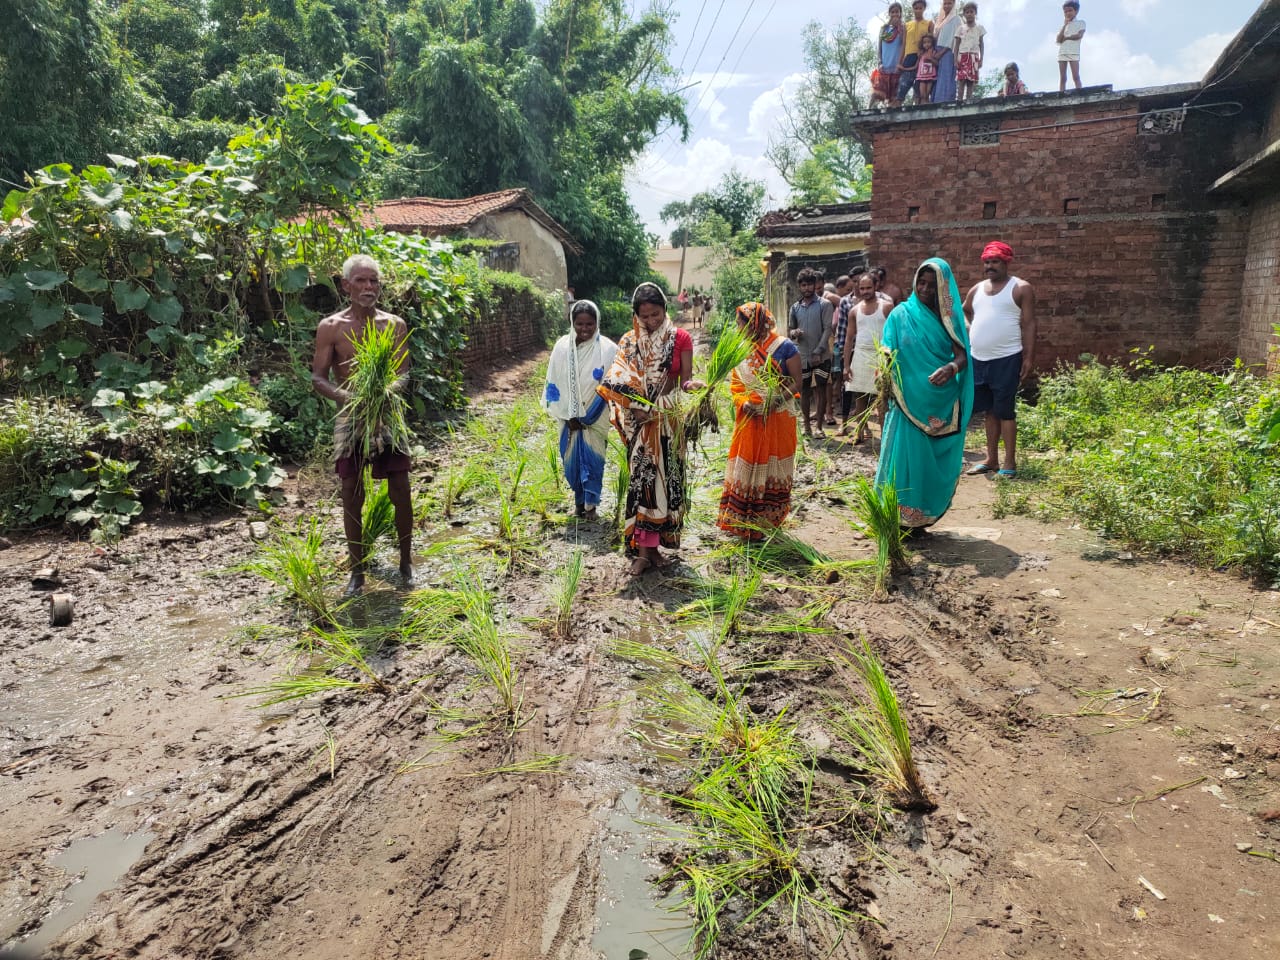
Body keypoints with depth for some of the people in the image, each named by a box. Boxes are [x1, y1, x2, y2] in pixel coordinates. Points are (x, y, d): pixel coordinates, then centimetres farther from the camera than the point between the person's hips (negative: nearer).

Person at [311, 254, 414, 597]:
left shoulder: (395, 325, 2)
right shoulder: (331, 327, -3)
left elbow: (404, 372, 4)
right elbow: (318, 378, -2)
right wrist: (344, 396, -22)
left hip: (388, 417, 1)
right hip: (350, 420, -1)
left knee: (401, 492, 3)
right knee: (352, 495, 5)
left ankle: (406, 563, 21)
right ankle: (357, 570, 18)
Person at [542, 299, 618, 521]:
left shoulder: (608, 349, -12)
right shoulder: (562, 347, -7)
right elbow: (554, 384, -2)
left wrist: (587, 418, -9)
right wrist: (568, 416, -5)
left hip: (596, 419, -2)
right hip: (569, 418, 2)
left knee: (593, 460, 2)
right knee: (572, 459, 10)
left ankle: (591, 503, 17)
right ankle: (579, 500, 28)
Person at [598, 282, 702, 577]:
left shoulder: (681, 338, -2)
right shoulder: (628, 342, 1)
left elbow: (685, 378, -4)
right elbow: (618, 382, -5)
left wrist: (692, 385, -25)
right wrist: (635, 409, -19)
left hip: (669, 418, 0)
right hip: (641, 419, 0)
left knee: (665, 478, 5)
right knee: (642, 479, -3)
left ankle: (649, 546, 17)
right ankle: (646, 549, 0)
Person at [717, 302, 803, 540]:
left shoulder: (784, 347, -9)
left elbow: (796, 383, -8)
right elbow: (735, 384, 9)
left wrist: (776, 401, -22)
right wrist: (743, 403, -11)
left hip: (778, 419, -4)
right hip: (749, 420, 4)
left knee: (772, 471, 6)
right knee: (746, 469, 6)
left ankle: (767, 521, 18)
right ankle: (741, 521, 16)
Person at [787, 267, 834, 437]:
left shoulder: (824, 304, -2)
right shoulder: (795, 307, 9)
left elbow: (827, 329, -8)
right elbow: (789, 329, 14)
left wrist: (818, 352, -16)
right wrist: (794, 332, -11)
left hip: (820, 357, -3)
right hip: (801, 356, 3)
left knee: (821, 390, 0)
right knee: (804, 391, 8)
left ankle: (819, 426, 6)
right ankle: (806, 425, 18)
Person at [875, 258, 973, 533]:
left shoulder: (951, 317, 6)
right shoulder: (901, 314, 1)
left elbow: (962, 355, -4)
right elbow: (887, 355, -4)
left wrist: (951, 368, -27)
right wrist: (884, 373, -26)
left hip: (942, 404, 2)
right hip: (909, 402, -2)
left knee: (935, 462, 7)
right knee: (905, 458, -4)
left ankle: (923, 517, 20)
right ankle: (900, 520, 5)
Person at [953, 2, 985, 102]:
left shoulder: (979, 27, 10)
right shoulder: (960, 28, 9)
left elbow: (981, 44, 8)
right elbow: (956, 45, 6)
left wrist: (981, 59, -1)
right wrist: (955, 59, -6)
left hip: (974, 56, 1)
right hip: (962, 56, -1)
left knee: (971, 80, -7)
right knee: (961, 79, -15)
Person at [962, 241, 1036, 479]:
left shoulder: (1021, 289, -4)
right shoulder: (976, 289, 11)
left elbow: (1028, 325, -8)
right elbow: (965, 311, 32)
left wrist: (1029, 358, -14)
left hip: (1007, 360, -6)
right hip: (979, 359, 6)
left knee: (1004, 411, -4)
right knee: (989, 410, 12)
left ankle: (1010, 463, 3)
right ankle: (991, 459, 21)